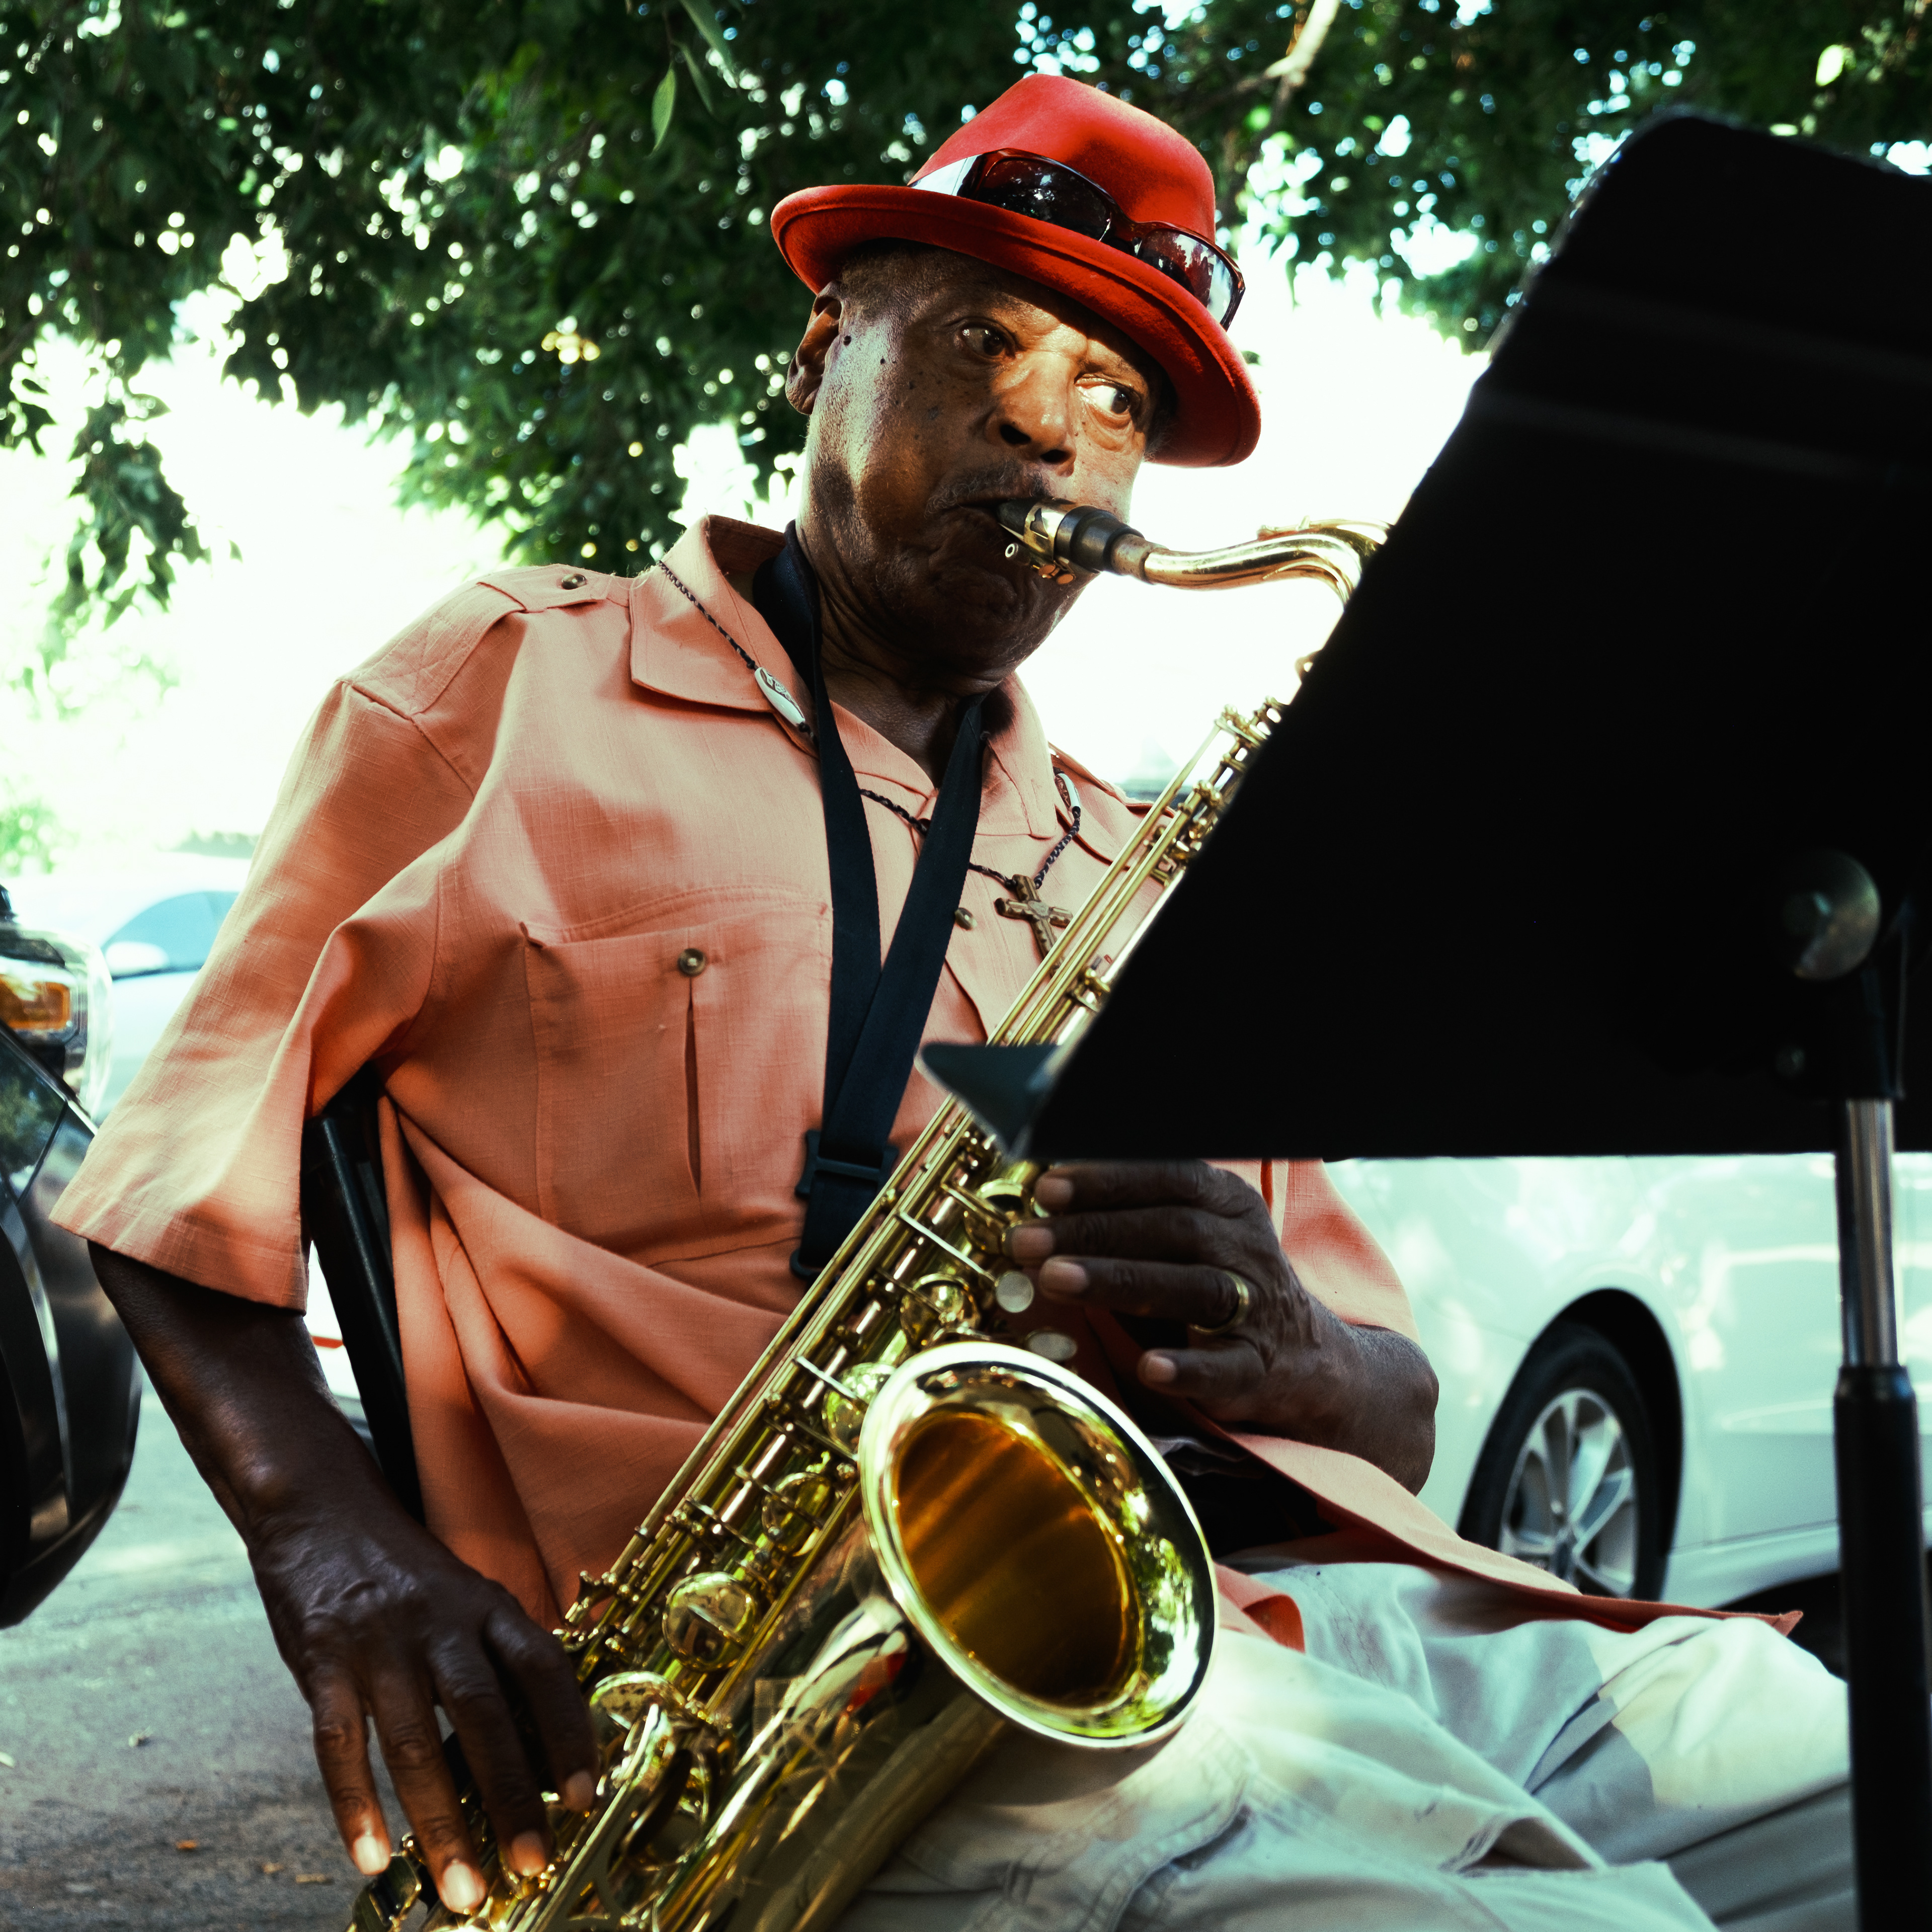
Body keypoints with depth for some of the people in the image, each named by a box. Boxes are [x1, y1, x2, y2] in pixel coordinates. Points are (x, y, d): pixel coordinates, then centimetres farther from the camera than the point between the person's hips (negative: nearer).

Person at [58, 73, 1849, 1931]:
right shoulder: (516, 686, 13)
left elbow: (1392, 1408, 22)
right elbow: (180, 1167, 11)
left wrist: (1291, 1352, -4)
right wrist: (335, 1535, -9)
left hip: (1302, 1582, 6)